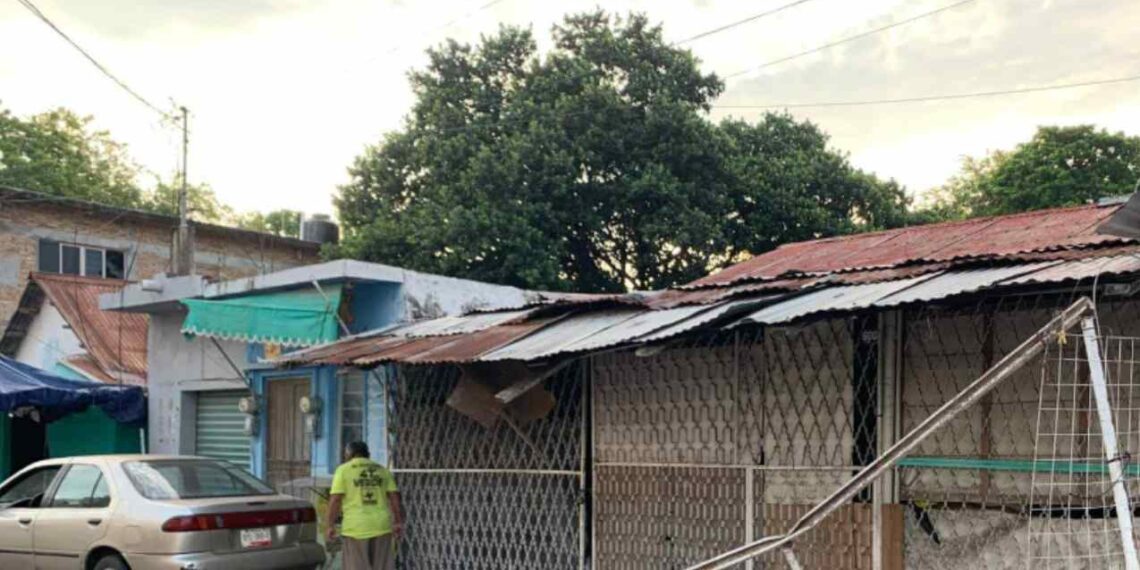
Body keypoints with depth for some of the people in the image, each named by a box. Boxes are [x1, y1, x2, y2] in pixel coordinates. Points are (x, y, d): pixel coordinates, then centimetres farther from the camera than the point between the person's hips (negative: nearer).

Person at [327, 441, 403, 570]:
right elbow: (394, 497, 4)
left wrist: (331, 526, -4)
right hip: (381, 526, 4)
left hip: (356, 528, -3)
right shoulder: (382, 470, 10)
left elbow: (335, 500, -9)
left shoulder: (343, 470, -1)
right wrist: (398, 523, 5)